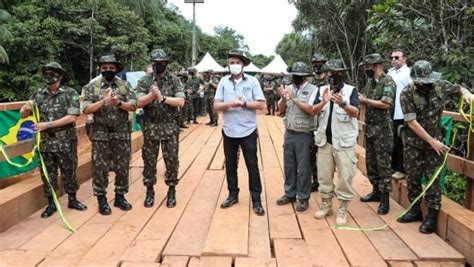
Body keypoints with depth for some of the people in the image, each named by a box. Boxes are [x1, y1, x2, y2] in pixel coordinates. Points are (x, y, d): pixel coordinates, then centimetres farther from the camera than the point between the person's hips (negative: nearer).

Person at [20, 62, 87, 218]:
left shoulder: (70, 93, -6)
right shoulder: (38, 94, 4)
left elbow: (72, 117, -15)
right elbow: (22, 115, 9)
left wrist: (48, 125, -17)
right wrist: (26, 108, -15)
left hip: (66, 142, -3)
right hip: (45, 142, 3)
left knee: (69, 172, 10)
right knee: (47, 174, 10)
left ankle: (72, 200, 26)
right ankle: (51, 204, 24)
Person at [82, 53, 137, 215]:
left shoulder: (125, 85, 4)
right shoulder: (92, 86, 0)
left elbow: (133, 105, -3)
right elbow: (86, 109, -7)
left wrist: (119, 103, -20)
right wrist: (103, 101, -20)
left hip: (122, 133, 2)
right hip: (100, 134, -1)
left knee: (122, 167, 9)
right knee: (100, 168, 3)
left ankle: (120, 197, 24)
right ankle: (102, 200, 16)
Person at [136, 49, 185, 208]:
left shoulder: (174, 80, 0)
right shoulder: (144, 81, 2)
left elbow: (181, 102, -11)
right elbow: (139, 103, -6)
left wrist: (162, 98, -21)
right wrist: (151, 95, -22)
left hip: (170, 127, -1)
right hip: (150, 127, 1)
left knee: (172, 161, 5)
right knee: (149, 161, 8)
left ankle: (171, 191, 19)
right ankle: (150, 191, 23)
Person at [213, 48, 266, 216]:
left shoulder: (252, 81, -2)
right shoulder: (223, 82, 2)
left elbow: (261, 105, -6)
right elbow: (216, 106, -3)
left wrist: (244, 103, -17)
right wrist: (230, 104, -21)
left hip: (248, 131, -2)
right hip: (229, 131, 2)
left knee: (252, 166, 4)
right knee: (230, 165, 14)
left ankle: (256, 200, 14)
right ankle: (233, 195, 30)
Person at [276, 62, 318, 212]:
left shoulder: (312, 90, -8)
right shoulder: (289, 88, 7)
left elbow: (310, 110, -19)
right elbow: (281, 109, 5)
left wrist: (294, 99, -21)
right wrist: (283, 98, -14)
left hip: (304, 135, -5)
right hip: (289, 133, 5)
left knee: (303, 168, 3)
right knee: (289, 166, 15)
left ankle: (303, 198, 15)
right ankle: (290, 194, 29)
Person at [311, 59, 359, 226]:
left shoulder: (351, 90, -3)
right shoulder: (322, 90, 6)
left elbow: (355, 113, -16)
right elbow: (313, 111, -3)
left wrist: (343, 104, -34)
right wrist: (323, 102, -22)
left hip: (344, 141, -3)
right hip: (324, 140, 4)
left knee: (345, 176, -1)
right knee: (324, 175, 12)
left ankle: (342, 210, 10)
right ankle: (326, 205, 27)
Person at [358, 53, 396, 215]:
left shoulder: (388, 82, -12)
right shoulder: (370, 82, 13)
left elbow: (386, 104, -22)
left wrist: (365, 100, -15)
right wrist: (360, 99, -1)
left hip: (382, 130, -8)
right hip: (369, 128, 8)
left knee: (383, 164, -3)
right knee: (370, 162, 14)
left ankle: (385, 198, 4)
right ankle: (376, 191, 27)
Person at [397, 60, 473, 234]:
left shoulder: (440, 86, -5)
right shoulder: (407, 94, -13)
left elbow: (458, 89, 15)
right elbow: (412, 122, -15)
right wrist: (431, 141, -14)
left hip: (435, 142, 0)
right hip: (413, 143, 0)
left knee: (432, 178, 1)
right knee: (413, 177, 8)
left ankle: (432, 215, 11)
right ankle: (415, 210, 25)